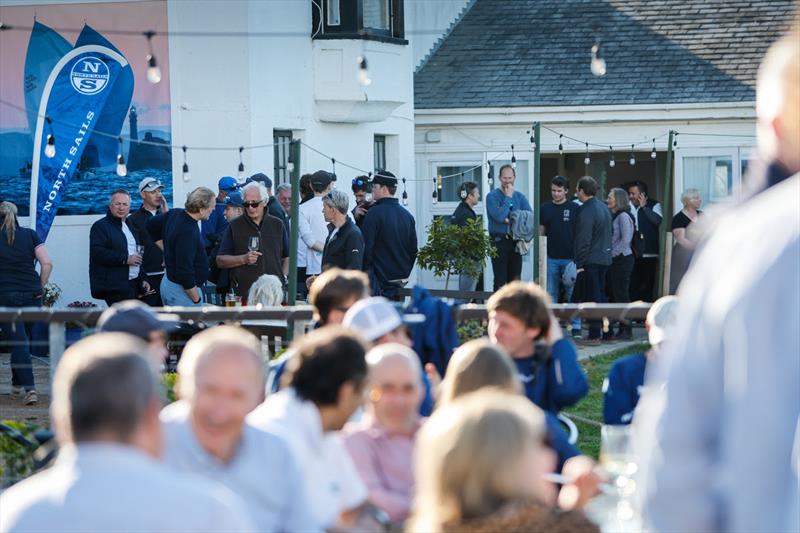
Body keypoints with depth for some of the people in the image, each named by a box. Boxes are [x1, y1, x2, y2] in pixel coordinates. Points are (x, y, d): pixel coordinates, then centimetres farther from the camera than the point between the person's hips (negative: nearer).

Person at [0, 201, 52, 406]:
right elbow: (47, 262, -3)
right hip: (31, 296, 3)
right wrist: (40, 287, 6)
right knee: (20, 340, 18)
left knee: (18, 342, -4)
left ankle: (29, 389, -14)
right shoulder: (30, 235, 5)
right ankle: (17, 385, 27)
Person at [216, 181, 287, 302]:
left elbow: (287, 257, 20)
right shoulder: (235, 227, 5)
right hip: (243, 291, -2)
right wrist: (243, 259, -11)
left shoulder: (277, 225, 13)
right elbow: (220, 260, 3)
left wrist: (283, 277, 3)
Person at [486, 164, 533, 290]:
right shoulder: (492, 196, -2)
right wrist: (508, 197, -11)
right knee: (500, 280, -6)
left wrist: (511, 220, -13)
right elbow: (499, 216, -17)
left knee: (515, 279, 7)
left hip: (516, 241, 4)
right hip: (499, 241, -4)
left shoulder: (520, 197, 11)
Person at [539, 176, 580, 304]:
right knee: (551, 295, 5)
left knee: (571, 294, -1)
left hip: (570, 258, -2)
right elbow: (541, 232, 12)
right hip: (551, 258, 3)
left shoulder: (575, 208, 0)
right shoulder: (545, 208, 7)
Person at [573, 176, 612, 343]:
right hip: (604, 258, 9)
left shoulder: (586, 212, -17)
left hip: (590, 260, -9)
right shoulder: (604, 208, 12)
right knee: (600, 295, 16)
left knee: (591, 298, -5)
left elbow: (583, 240, -19)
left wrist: (579, 264, -17)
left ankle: (594, 335, -4)